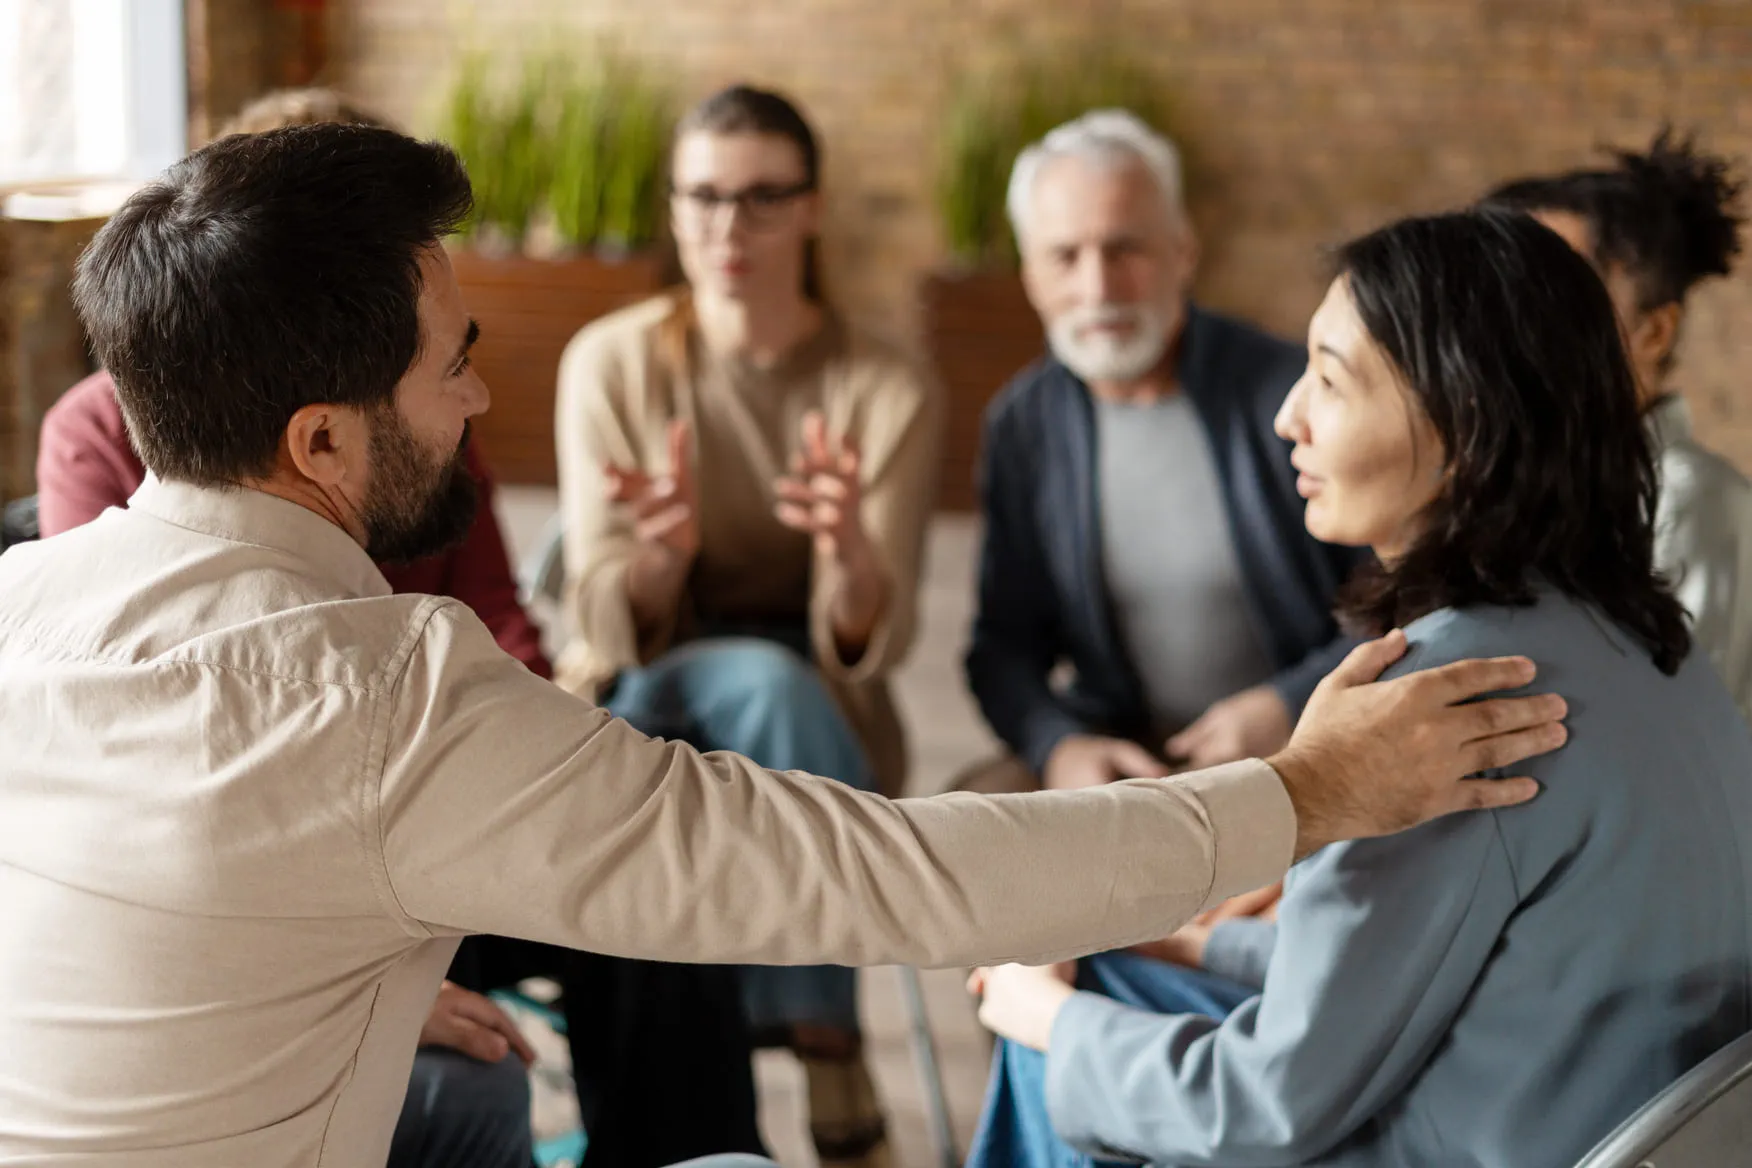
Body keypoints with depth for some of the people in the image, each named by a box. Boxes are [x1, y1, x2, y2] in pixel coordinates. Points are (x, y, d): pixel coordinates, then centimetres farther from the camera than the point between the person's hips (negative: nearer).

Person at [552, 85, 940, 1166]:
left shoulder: (890, 392, -5)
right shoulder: (611, 361, -5)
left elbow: (872, 645, -13)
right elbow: (612, 629, -10)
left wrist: (850, 551, -37)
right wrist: (660, 558, -34)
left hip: (816, 731, 0)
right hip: (634, 708, 0)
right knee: (767, 679, -33)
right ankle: (832, 1062, -26)